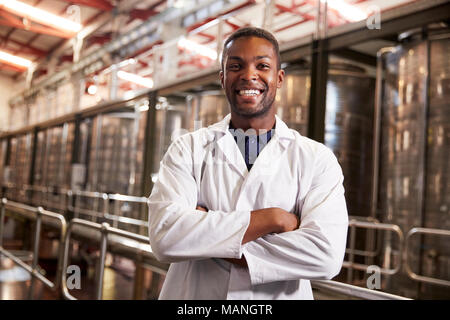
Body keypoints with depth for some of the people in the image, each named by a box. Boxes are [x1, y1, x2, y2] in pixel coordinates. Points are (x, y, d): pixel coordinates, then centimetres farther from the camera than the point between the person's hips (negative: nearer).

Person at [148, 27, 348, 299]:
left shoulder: (317, 158, -8)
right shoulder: (187, 149, -6)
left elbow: (326, 255, -21)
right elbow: (164, 236, -20)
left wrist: (209, 240, -20)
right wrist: (272, 218, -21)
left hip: (279, 294, 0)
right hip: (194, 293, 1)